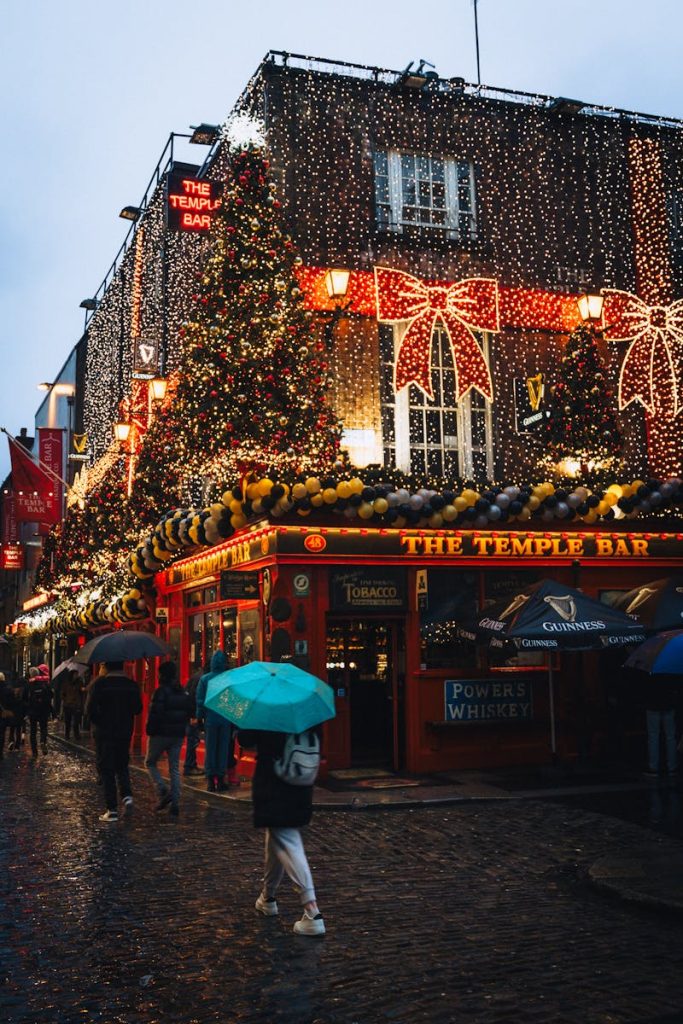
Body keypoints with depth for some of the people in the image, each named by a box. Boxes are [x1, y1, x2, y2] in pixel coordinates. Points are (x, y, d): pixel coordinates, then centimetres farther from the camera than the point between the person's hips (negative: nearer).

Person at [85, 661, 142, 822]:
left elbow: (90, 708, -15)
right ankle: (126, 795, 0)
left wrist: (99, 722, 2)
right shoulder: (131, 684, 0)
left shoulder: (99, 683, -11)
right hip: (125, 732, 3)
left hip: (104, 732, -3)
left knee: (106, 769, 4)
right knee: (122, 765, 22)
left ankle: (112, 810, 3)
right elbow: (138, 708, 3)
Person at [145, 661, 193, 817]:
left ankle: (163, 792, -6)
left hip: (161, 733, -6)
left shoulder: (161, 691, -15)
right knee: (175, 768, 9)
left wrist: (150, 730, -6)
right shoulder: (184, 693, 7)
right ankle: (175, 803, 5)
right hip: (178, 734, 6)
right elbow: (190, 711, 11)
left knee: (150, 763, 12)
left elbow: (155, 713, -19)